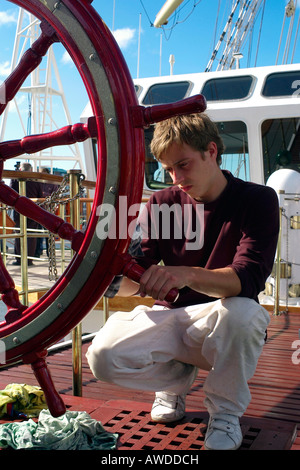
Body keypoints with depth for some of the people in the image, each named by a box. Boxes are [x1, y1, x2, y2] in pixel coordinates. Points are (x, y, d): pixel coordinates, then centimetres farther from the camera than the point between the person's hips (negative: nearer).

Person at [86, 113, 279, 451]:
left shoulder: (257, 200, -8)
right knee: (104, 356, -24)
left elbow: (248, 279, -23)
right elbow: (132, 281, -3)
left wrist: (188, 275, -42)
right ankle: (177, 376, 10)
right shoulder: (162, 204, 2)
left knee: (241, 312, -39)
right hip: (172, 316, 3)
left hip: (220, 321, -2)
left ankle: (225, 412, -8)